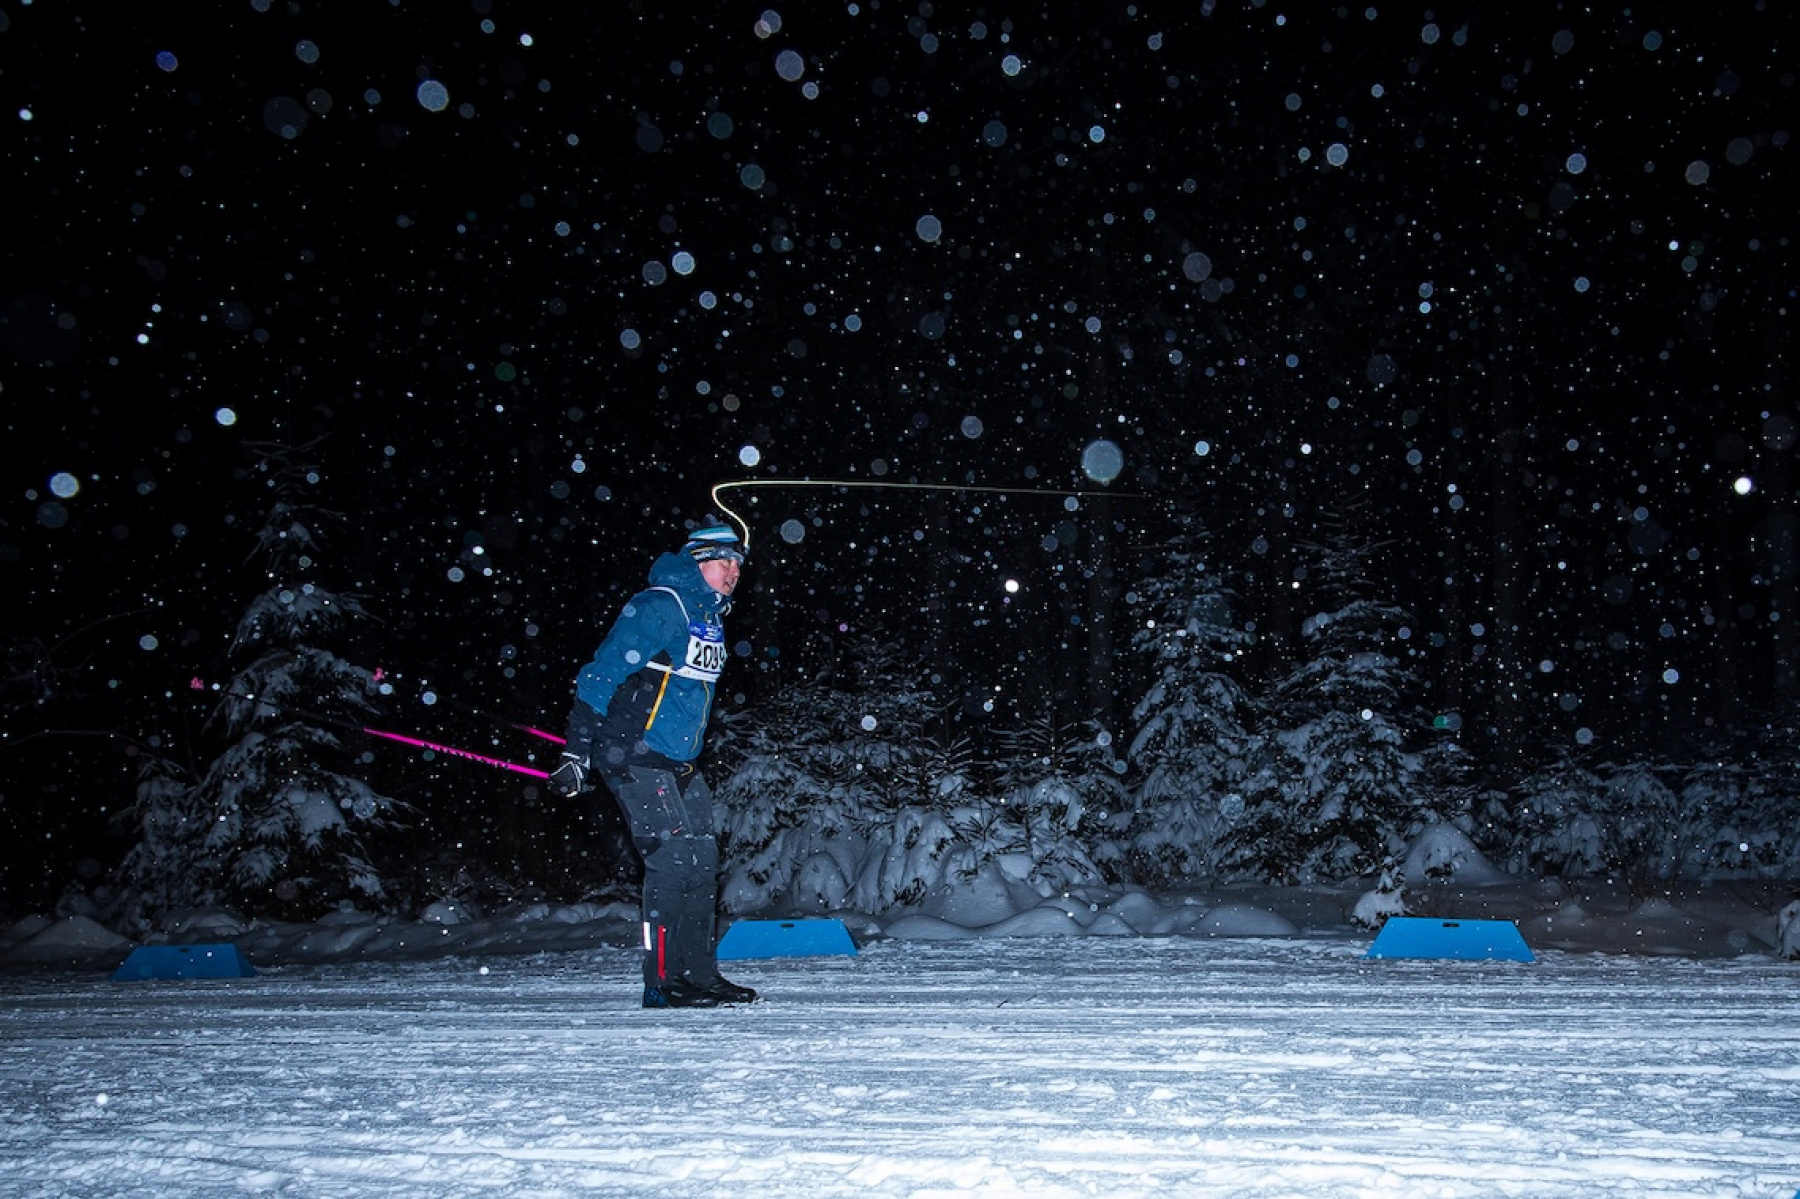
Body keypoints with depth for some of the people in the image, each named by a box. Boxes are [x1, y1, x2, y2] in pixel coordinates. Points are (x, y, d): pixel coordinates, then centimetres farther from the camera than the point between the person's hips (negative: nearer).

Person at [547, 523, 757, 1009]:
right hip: (636, 758, -9)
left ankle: (698, 973, 15)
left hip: (680, 764, 9)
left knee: (702, 861, 7)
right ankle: (664, 982, -4)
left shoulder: (710, 619, 15)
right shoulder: (658, 607, -13)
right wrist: (578, 752, -19)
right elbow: (600, 676, -16)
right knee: (674, 860, -11)